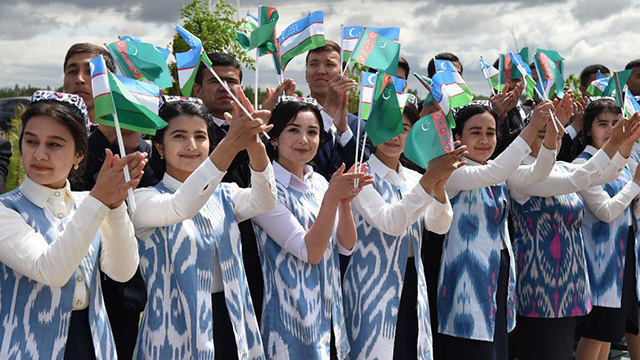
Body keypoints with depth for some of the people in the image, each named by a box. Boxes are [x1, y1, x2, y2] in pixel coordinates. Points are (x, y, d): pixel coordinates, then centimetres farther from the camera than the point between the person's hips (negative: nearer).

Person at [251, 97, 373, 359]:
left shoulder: (319, 182, 6)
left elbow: (346, 246, 1)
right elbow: (310, 252, -19)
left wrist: (345, 200, -14)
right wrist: (331, 197, -27)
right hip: (292, 315, -6)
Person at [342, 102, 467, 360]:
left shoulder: (414, 179, 10)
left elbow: (440, 226, -4)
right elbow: (390, 223, -24)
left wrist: (439, 184, -22)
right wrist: (430, 179, -31)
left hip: (411, 284, 6)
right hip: (374, 286, -6)